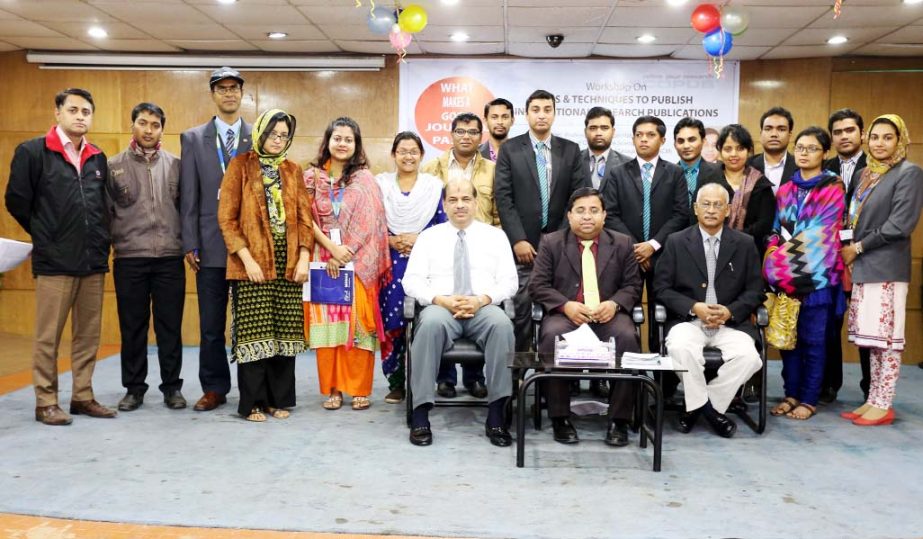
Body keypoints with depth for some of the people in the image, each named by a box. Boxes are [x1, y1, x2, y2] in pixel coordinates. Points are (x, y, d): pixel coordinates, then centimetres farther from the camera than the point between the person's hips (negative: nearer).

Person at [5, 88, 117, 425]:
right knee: (48, 336, 1)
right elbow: (17, 201, 0)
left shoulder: (98, 159, 12)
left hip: (94, 260, 5)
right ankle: (46, 402, 11)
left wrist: (100, 240, 12)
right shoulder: (32, 152, -2)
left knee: (88, 334, 9)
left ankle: (83, 396, 18)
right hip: (54, 261, -4)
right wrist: (46, 237, 6)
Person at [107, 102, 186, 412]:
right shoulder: (114, 166, 5)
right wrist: (110, 244, 0)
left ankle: (171, 386, 15)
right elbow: (106, 211, 6)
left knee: (170, 326, 4)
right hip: (129, 259, 0)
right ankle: (134, 387, 19)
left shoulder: (176, 165, 7)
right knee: (132, 327, 7)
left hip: (170, 259, 0)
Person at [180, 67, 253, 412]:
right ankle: (214, 388, 19)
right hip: (212, 244, 1)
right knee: (211, 324, 7)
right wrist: (190, 244, -1)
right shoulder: (193, 139, 9)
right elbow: (189, 196, 5)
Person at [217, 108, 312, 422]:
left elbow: (304, 216, 9)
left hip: (288, 264, 3)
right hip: (252, 263, -3)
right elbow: (226, 217, -3)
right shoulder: (241, 165, 2)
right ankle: (253, 402, 9)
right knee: (254, 332, -2)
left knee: (284, 332, 5)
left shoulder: (293, 170, 13)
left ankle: (279, 399, 16)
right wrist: (247, 259, -12)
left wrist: (304, 257, -4)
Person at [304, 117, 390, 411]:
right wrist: (332, 248, -11)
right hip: (323, 259, 1)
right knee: (327, 323, 1)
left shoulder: (364, 179, 4)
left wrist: (345, 253, -12)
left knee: (357, 322, -2)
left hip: (358, 261, -1)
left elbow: (368, 222, -4)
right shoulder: (312, 176, 7)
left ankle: (359, 388, 6)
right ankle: (332, 388, 9)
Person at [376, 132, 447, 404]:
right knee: (392, 321, -2)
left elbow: (444, 226, 4)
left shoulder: (434, 185, 8)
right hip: (391, 262, 1)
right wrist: (392, 241, -10)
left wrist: (419, 240, -11)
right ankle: (395, 382, 9)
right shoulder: (380, 184, 10)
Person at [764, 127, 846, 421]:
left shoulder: (833, 188, -1)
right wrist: (774, 258, -2)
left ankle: (809, 399, 9)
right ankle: (791, 394, 17)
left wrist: (783, 256, -10)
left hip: (817, 272, -4)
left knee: (812, 338, 0)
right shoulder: (786, 189, 13)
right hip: (785, 275, 5)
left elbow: (820, 231, -9)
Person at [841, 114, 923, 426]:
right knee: (872, 338, 10)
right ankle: (872, 401, 16)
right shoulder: (866, 173, 16)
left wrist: (858, 247, -9)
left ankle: (883, 405, 5)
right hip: (863, 267, 7)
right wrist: (849, 251, 3)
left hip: (886, 268, -7)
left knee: (886, 337, -2)